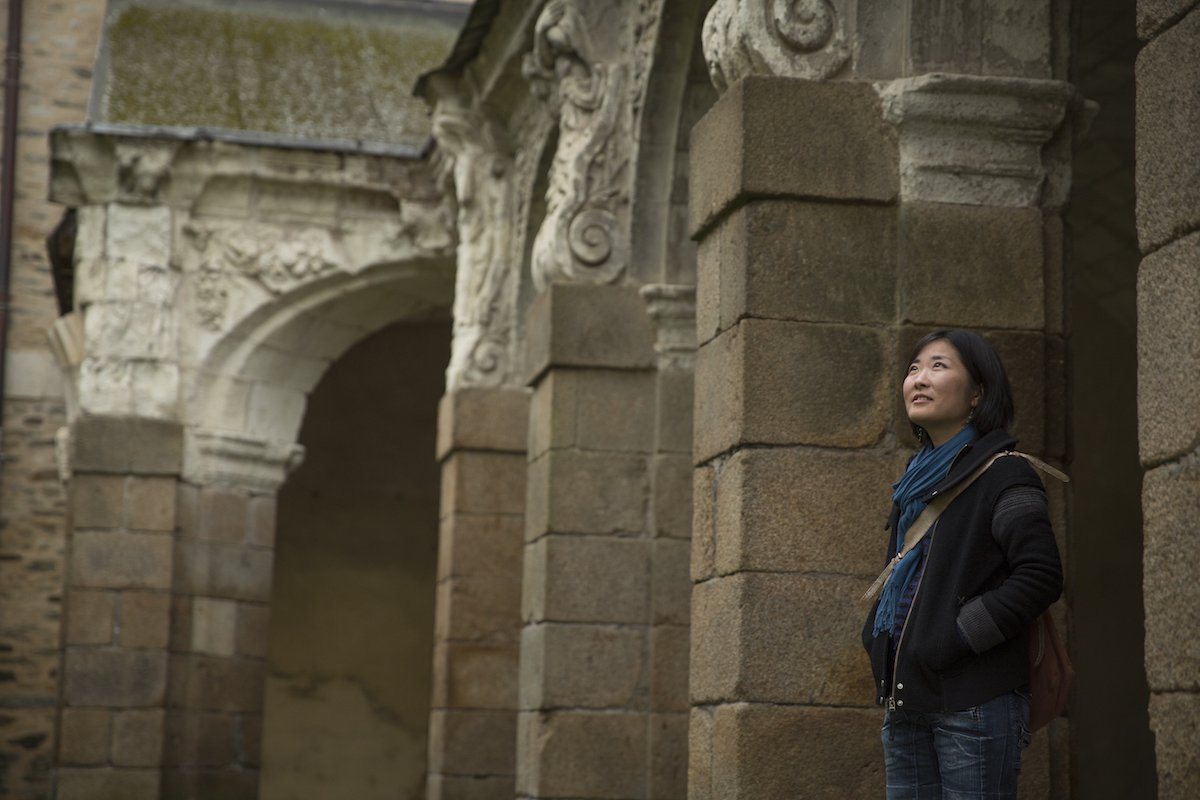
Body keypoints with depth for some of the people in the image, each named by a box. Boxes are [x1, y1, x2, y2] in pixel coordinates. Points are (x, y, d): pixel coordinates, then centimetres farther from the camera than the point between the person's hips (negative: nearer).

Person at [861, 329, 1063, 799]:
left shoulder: (1002, 474, -5)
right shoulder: (916, 480, 19)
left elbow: (1040, 576, -14)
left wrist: (956, 638, -15)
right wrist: (876, 635, 11)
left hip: (974, 702, -8)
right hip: (907, 700, 8)